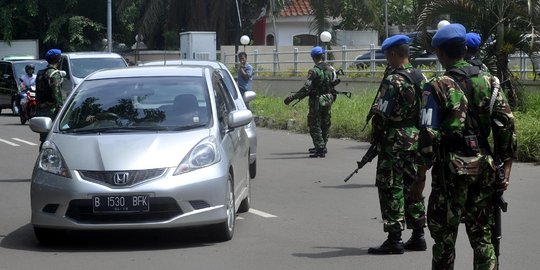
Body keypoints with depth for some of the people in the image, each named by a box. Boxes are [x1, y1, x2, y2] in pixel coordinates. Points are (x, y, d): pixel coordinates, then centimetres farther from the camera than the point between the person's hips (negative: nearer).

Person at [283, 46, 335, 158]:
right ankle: (322, 147, 29)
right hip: (328, 101, 7)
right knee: (325, 125, 18)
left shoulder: (314, 71, -17)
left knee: (315, 125, 0)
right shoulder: (331, 69, 4)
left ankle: (320, 149, -6)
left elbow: (306, 88, -23)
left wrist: (292, 97, -21)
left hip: (317, 101, -7)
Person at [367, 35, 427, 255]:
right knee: (412, 186, 14)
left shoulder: (393, 81, -17)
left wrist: (376, 137, -2)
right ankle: (418, 235, 17)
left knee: (391, 188, -3)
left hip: (396, 140, -8)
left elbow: (381, 114, -17)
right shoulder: (421, 78, 8)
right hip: (417, 138, 8)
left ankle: (394, 240, -2)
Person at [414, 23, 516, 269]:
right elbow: (507, 125, 1)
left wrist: (420, 176, -7)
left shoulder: (437, 87, -8)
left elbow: (429, 136, -12)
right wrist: (506, 168, 5)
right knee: (482, 235, 10)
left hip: (452, 167, -4)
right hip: (483, 166, 4)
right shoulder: (489, 82, 5)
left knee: (444, 234, 7)